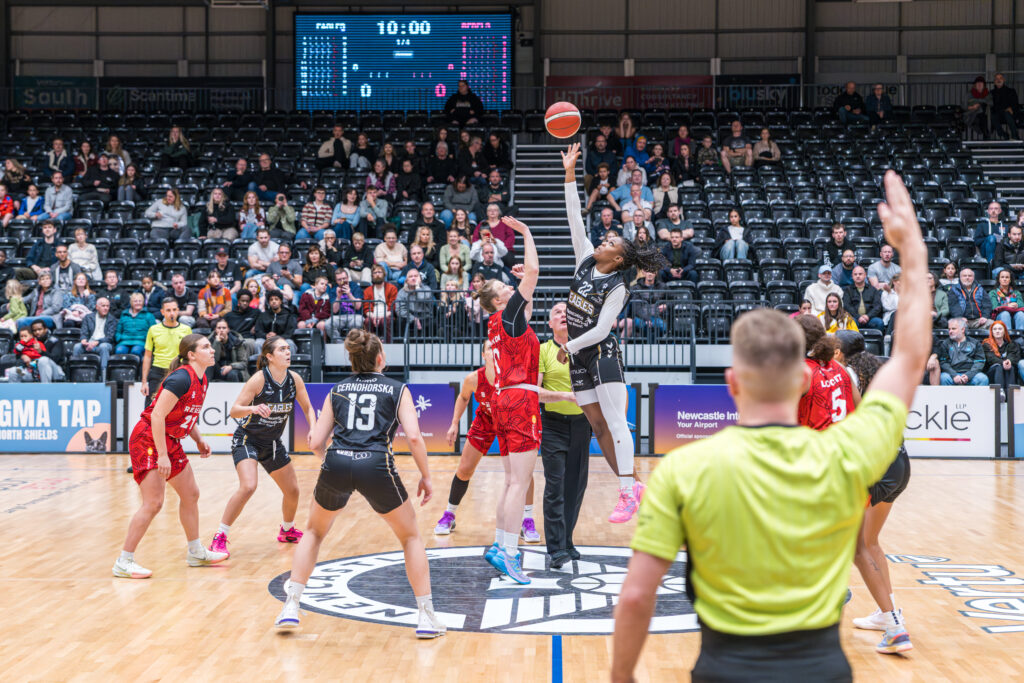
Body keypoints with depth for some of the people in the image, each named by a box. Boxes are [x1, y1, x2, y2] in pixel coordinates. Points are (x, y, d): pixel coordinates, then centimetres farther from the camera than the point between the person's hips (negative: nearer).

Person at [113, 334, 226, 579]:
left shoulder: (201, 380, 7)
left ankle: (196, 553, 30)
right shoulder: (181, 378, -22)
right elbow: (157, 416, -26)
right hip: (147, 440, -10)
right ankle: (124, 562, -6)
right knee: (153, 503, -13)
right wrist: (162, 456, -26)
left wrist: (199, 440, 7)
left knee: (191, 494, 15)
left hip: (170, 442, 10)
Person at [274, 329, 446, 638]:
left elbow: (316, 443, 15)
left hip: (336, 463, 2)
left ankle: (291, 607, 21)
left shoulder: (337, 390, 20)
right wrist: (426, 476, 10)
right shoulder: (397, 389, 13)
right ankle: (426, 617, 13)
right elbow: (413, 436, -1)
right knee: (410, 537, 18)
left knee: (314, 532, 28)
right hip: (376, 465, -2)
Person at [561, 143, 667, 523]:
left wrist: (569, 347, -9)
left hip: (602, 355, -7)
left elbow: (600, 330, -15)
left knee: (615, 422, -11)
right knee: (597, 425, 5)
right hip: (579, 358, 7)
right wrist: (570, 174, -1)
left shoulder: (617, 288, -10)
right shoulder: (586, 261, 6)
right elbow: (575, 219, 3)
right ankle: (632, 485, 10)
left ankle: (628, 492, -13)